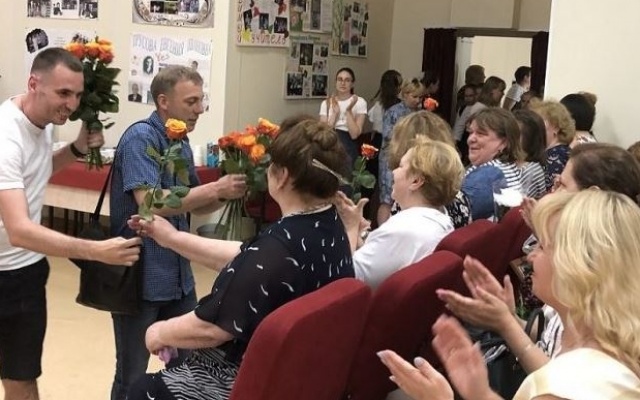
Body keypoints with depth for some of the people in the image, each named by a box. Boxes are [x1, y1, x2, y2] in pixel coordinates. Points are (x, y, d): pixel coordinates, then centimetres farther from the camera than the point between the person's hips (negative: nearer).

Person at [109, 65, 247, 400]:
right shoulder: (141, 137, -16)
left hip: (178, 276, 8)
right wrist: (216, 188, -23)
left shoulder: (181, 143, 8)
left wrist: (229, 192, -3)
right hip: (139, 277, -8)